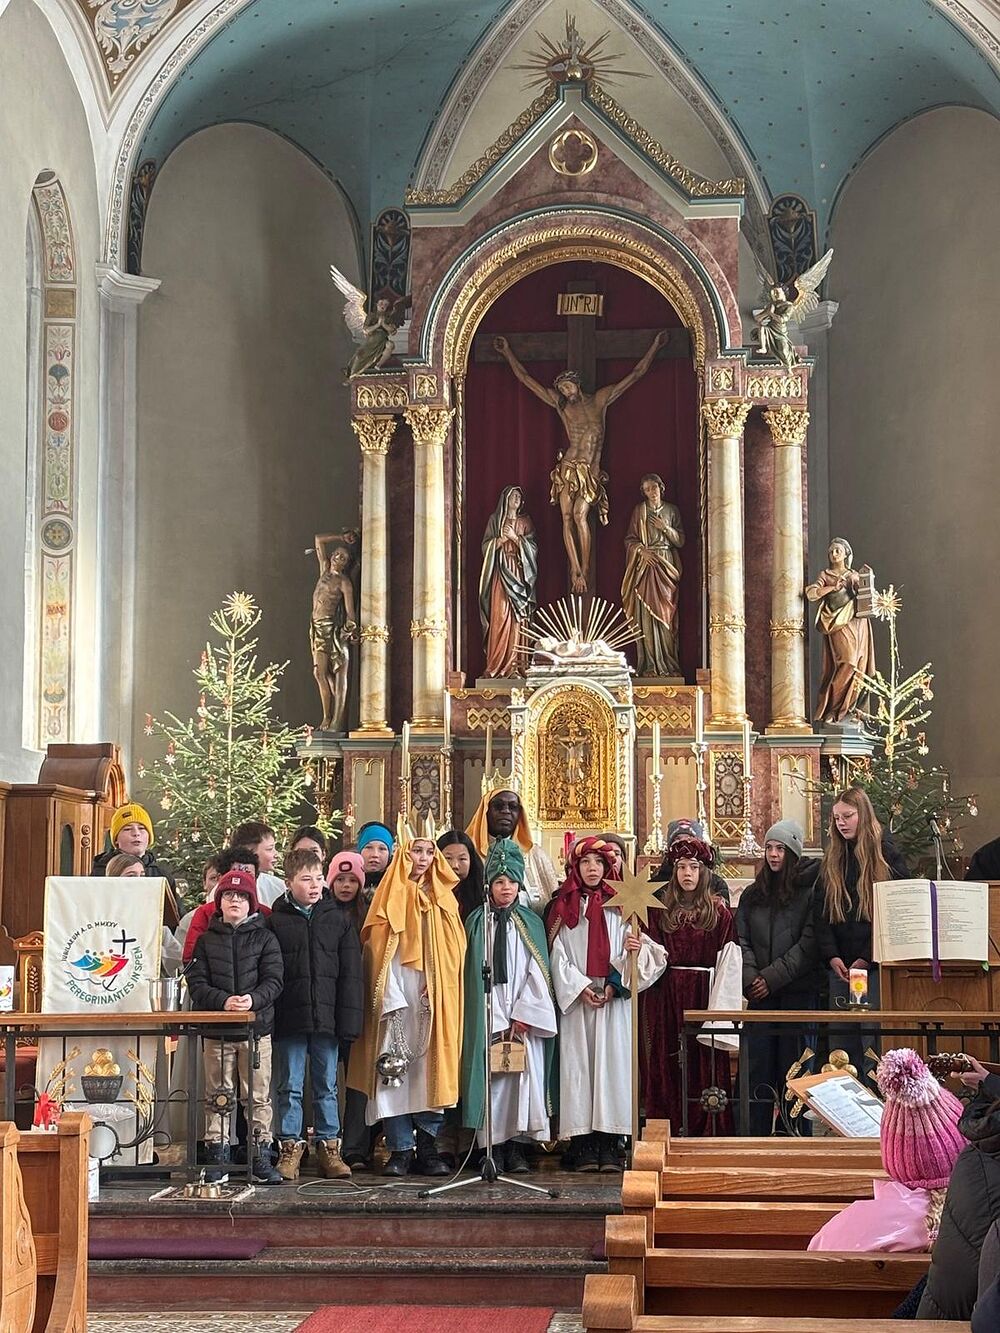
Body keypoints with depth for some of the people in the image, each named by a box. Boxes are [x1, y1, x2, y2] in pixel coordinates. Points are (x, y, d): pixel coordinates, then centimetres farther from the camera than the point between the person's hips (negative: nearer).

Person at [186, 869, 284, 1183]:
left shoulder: (265, 939, 7)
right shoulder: (207, 940, 9)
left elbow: (273, 981, -2)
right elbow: (196, 983, 1)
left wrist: (253, 999, -21)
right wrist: (223, 1001, -16)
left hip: (257, 1027, -1)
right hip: (216, 1029, 1)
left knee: (258, 1095, -1)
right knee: (217, 1094, 3)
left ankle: (261, 1157, 5)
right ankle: (217, 1155, 9)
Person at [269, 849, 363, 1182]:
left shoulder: (340, 919, 6)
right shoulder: (275, 922, 3)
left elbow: (351, 974, 4)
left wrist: (348, 1020, -3)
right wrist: (269, 1017, -6)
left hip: (326, 1017, 1)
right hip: (289, 1018, -1)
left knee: (327, 1087, 8)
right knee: (290, 1088, 5)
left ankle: (329, 1147, 15)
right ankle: (290, 1148, 11)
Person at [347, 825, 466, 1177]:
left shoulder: (442, 898, 13)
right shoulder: (390, 896, 3)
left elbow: (453, 951, 10)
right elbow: (381, 951, -3)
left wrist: (437, 992, -5)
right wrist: (392, 1000, -13)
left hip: (435, 999, 3)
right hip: (398, 995, -3)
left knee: (431, 1067, -1)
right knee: (395, 1068, -5)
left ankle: (427, 1148, 4)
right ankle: (400, 1150, -1)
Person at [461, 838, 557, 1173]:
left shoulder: (530, 923, 10)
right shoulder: (477, 922, 7)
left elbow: (537, 971, 4)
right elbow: (477, 974, 0)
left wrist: (522, 1015, -8)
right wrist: (497, 1021, -9)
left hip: (524, 1017, 1)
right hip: (488, 1017, -1)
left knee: (524, 1076, -4)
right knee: (492, 1080, -5)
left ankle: (516, 1147, 1)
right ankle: (493, 1148, -2)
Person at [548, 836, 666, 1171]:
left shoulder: (619, 906, 10)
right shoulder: (563, 907, 8)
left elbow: (631, 951, 5)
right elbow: (557, 955, 2)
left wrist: (615, 983, -12)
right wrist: (581, 987, -9)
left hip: (614, 999, 1)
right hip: (576, 998, -1)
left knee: (612, 1062, -5)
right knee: (579, 1064, -4)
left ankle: (609, 1144, -4)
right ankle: (583, 1146, -4)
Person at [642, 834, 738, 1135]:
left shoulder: (719, 912, 6)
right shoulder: (660, 909, 9)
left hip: (704, 997, -1)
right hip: (666, 998, 1)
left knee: (705, 1064, -3)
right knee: (667, 1063, 0)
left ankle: (706, 1131, 0)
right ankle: (670, 1134, 3)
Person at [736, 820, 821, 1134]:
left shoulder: (810, 891, -1)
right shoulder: (753, 895, 15)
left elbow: (809, 943, -8)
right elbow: (741, 940, 9)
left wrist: (772, 978, -12)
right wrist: (751, 978, -7)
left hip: (798, 993, -4)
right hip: (759, 997, 4)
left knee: (793, 1067, -1)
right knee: (758, 1068, 2)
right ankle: (757, 1138, 5)